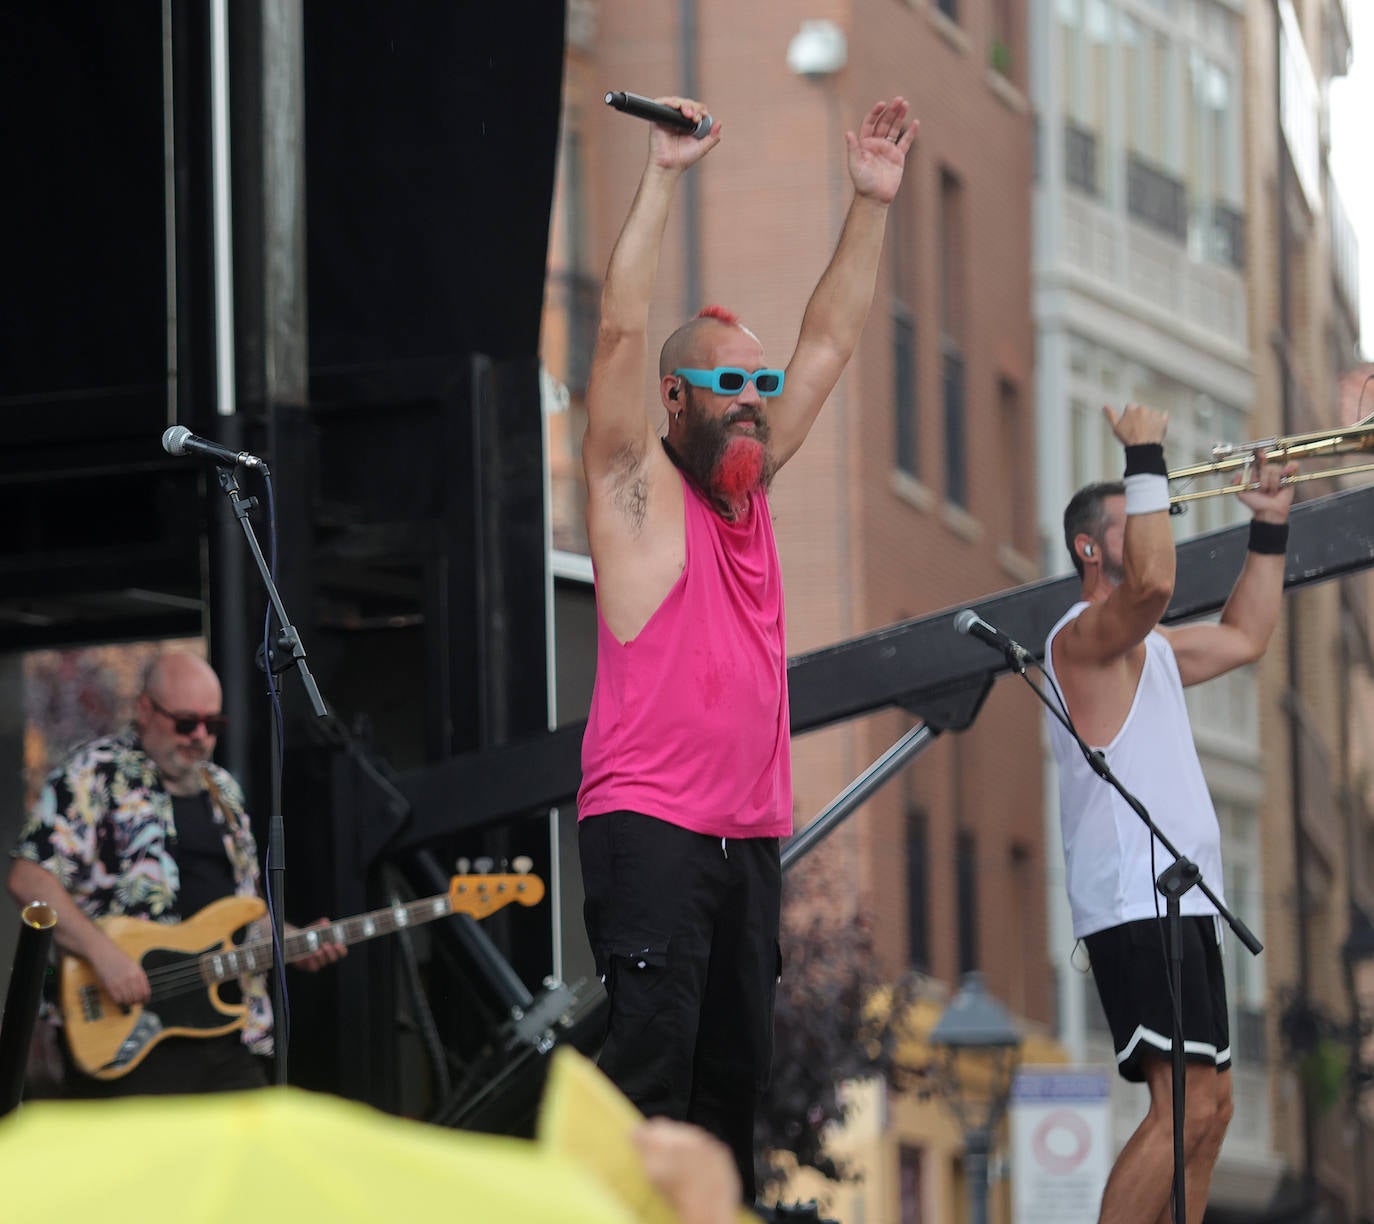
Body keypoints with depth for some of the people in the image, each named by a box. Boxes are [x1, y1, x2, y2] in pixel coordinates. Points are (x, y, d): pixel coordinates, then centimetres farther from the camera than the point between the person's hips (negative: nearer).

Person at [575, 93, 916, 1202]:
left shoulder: (748, 483, 16)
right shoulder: (639, 487, -2)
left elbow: (831, 342, 19)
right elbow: (623, 329, -14)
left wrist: (873, 202, 13)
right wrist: (664, 176, -17)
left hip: (750, 836, 7)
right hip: (649, 825, -7)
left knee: (736, 1072, 8)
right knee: (651, 1066, -15)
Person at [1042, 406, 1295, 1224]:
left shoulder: (1148, 647, 22)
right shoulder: (1082, 635, -7)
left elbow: (1245, 638, 34)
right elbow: (1152, 583, -27)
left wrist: (1270, 526, 27)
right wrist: (1147, 460, -19)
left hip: (1184, 898, 10)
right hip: (1137, 900, -10)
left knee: (1209, 1109, 9)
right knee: (1186, 1104, -19)